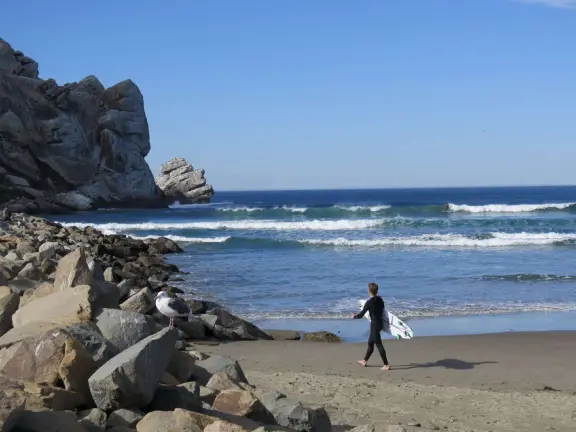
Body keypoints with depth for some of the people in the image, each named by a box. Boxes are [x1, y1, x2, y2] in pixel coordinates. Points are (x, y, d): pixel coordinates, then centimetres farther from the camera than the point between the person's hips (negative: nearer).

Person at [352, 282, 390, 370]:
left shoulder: (369, 303, -19)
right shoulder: (380, 300, 2)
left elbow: (361, 315, -13)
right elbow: (382, 310, 15)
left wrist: (354, 316, 7)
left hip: (374, 324, -8)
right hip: (380, 323, 8)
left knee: (379, 344, -4)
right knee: (370, 342, 21)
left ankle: (386, 365, -5)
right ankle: (365, 361, 35)